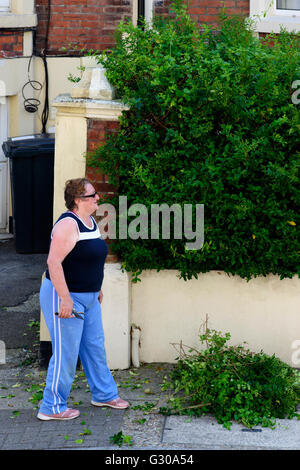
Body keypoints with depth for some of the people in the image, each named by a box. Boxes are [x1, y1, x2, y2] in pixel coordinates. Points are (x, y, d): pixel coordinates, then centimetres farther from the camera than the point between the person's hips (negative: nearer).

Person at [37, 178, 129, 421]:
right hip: (64, 295, -10)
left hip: (88, 298, 10)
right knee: (66, 353, -3)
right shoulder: (68, 224, -21)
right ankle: (52, 408, 8)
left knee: (95, 346, 18)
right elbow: (54, 262, -26)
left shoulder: (91, 221, 10)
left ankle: (104, 394, 33)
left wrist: (97, 288, 24)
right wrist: (65, 299, -27)